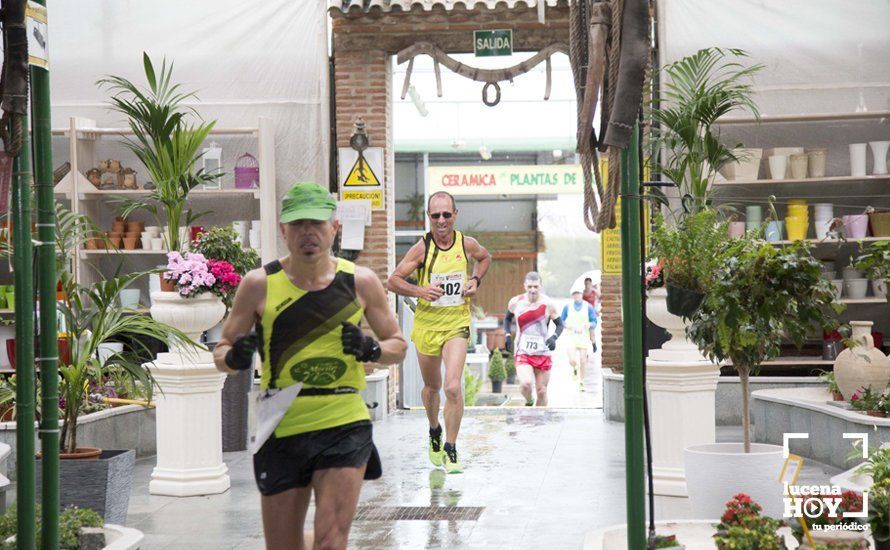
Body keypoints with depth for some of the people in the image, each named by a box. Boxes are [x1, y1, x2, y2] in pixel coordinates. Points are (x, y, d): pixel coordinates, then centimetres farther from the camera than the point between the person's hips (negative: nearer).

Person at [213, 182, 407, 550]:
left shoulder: (360, 281, 1)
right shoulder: (259, 285, -2)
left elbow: (398, 345, 11)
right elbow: (222, 352, 5)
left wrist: (371, 350, -11)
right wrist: (235, 358, -18)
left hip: (344, 427, -1)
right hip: (281, 429, 1)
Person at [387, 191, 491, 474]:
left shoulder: (467, 244, -4)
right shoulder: (422, 248, -9)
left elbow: (485, 257, 20)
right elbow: (393, 281, -5)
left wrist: (475, 280, 2)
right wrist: (420, 290, -21)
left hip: (456, 324, 0)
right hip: (427, 324, 0)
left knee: (453, 387, -16)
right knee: (432, 387, 16)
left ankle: (450, 450, -3)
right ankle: (434, 431, 46)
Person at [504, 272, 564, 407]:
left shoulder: (548, 304, -7)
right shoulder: (515, 302, -3)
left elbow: (560, 324, 3)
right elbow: (507, 318, 18)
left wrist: (554, 337, -16)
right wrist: (508, 334, 2)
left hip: (543, 353, 1)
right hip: (522, 352, 0)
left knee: (542, 392, 5)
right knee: (526, 384, -24)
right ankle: (529, 401, 9)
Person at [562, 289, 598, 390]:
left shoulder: (588, 307, 0)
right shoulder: (567, 307, 3)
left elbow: (594, 322, 2)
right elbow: (561, 321, 9)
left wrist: (589, 325, -20)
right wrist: (567, 325, -13)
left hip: (584, 337, 0)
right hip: (571, 337, 0)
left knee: (583, 361, 0)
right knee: (572, 361, -12)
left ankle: (581, 382, 16)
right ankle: (575, 368, 24)